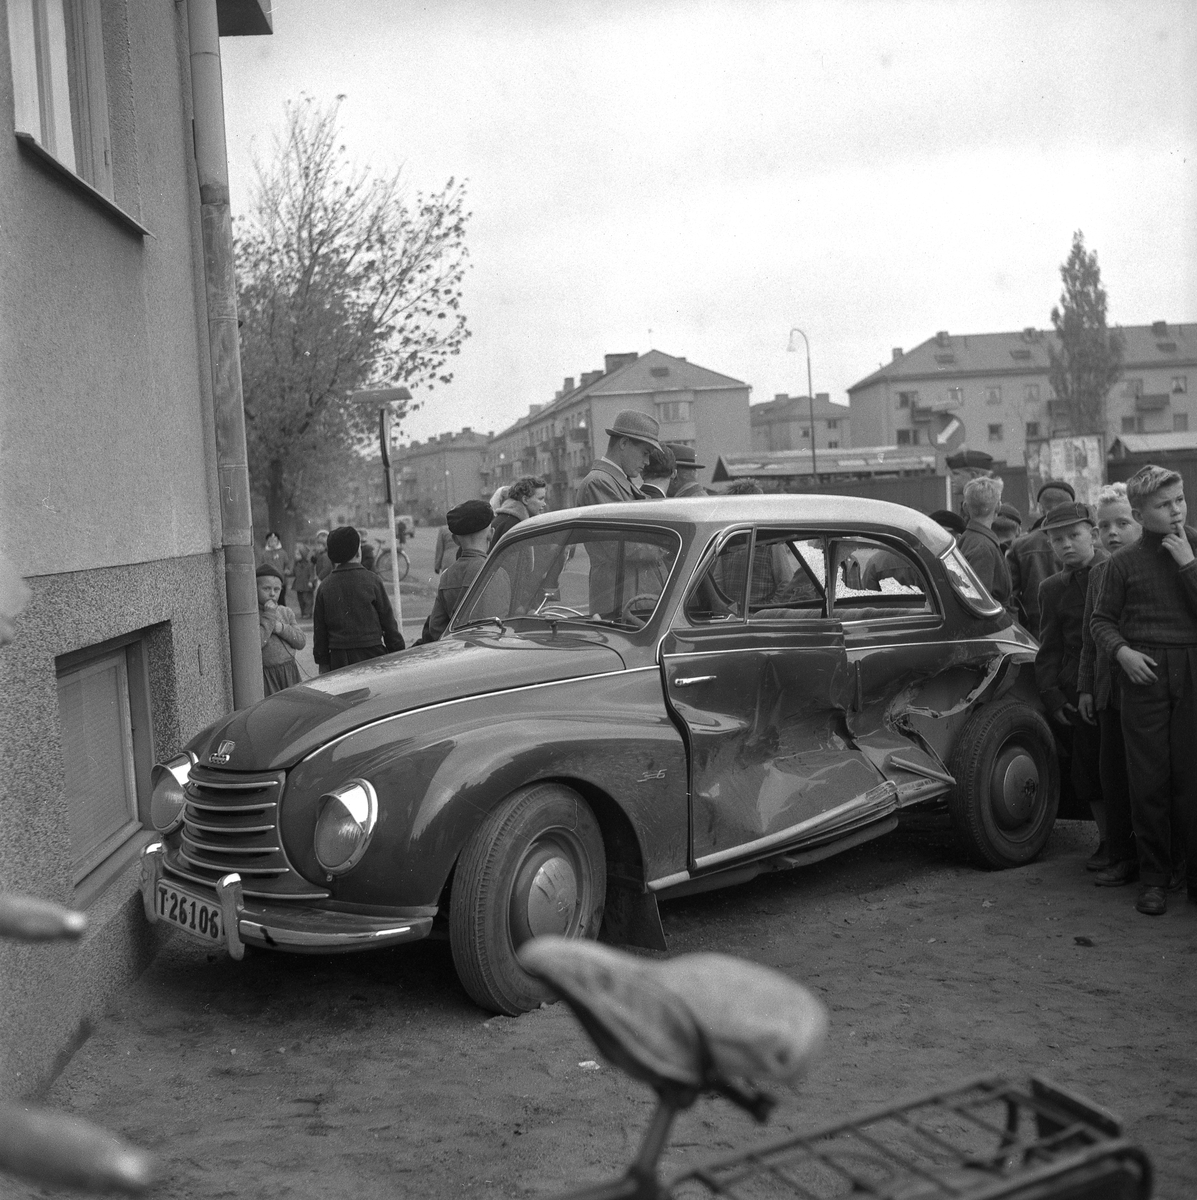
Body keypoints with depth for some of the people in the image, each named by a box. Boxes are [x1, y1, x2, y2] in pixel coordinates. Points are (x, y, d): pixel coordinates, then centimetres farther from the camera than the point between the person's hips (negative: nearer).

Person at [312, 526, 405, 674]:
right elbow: (388, 621, -1)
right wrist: (397, 654, 7)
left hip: (338, 659, 2)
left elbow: (319, 629, 7)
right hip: (371, 654, -2)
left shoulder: (325, 587, 2)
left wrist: (322, 662, 14)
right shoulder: (371, 581, -5)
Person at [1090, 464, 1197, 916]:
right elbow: (1102, 620, 9)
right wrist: (1121, 651, -8)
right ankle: (1153, 876, 13)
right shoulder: (1125, 561, 5)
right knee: (1149, 778, 3)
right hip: (1144, 673, 0)